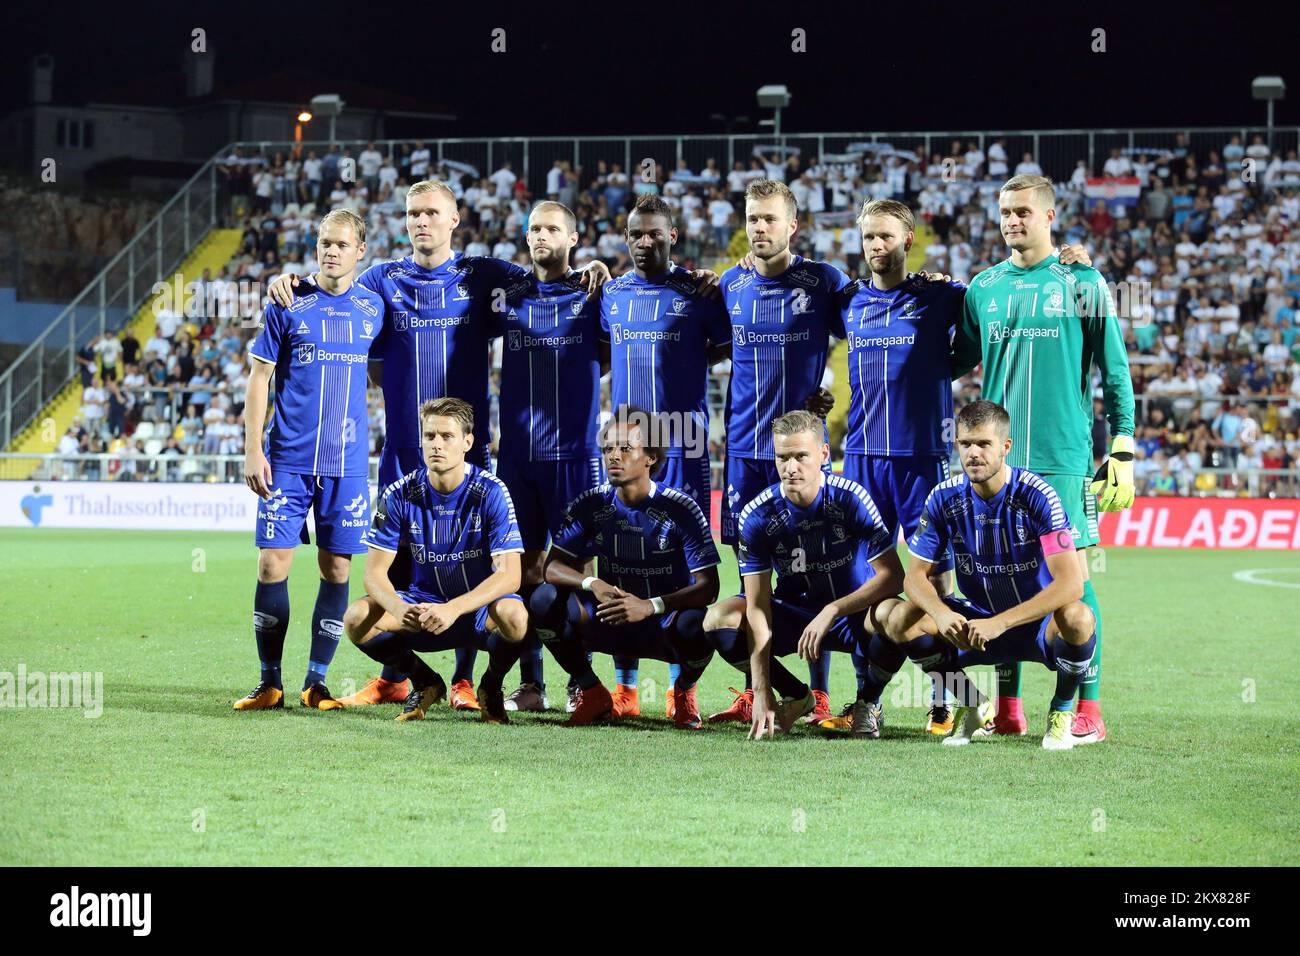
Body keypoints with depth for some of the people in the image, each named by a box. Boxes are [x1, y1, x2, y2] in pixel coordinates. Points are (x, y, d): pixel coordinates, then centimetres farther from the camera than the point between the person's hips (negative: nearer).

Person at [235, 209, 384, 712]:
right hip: (288, 459, -2)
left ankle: (316, 682, 12)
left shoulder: (372, 306, 6)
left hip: (348, 463, 2)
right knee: (272, 563, -5)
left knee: (337, 568, 2)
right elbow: (259, 378, 1)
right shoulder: (287, 305, -1)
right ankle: (270, 684, 4)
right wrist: (253, 450, -6)